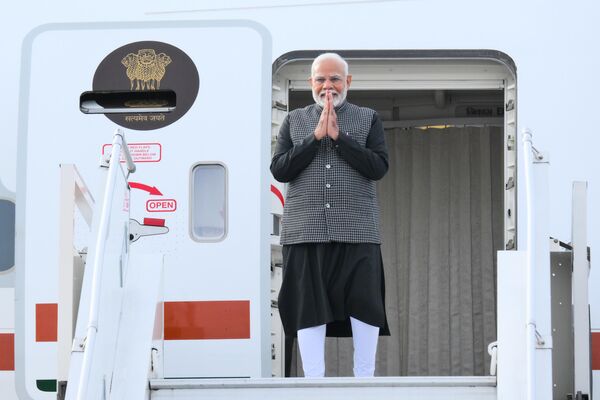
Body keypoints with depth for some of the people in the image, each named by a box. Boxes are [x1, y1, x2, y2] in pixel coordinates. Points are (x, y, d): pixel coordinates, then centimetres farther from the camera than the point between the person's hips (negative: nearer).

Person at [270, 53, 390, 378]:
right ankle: (313, 379, 6)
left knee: (364, 302, -2)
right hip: (306, 230, 1)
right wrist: (315, 137, -7)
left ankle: (364, 378, 7)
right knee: (309, 305, -1)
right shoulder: (294, 121, 13)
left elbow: (379, 167, -3)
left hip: (357, 229, -1)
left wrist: (339, 136, -9)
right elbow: (278, 170, 1)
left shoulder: (368, 119, 10)